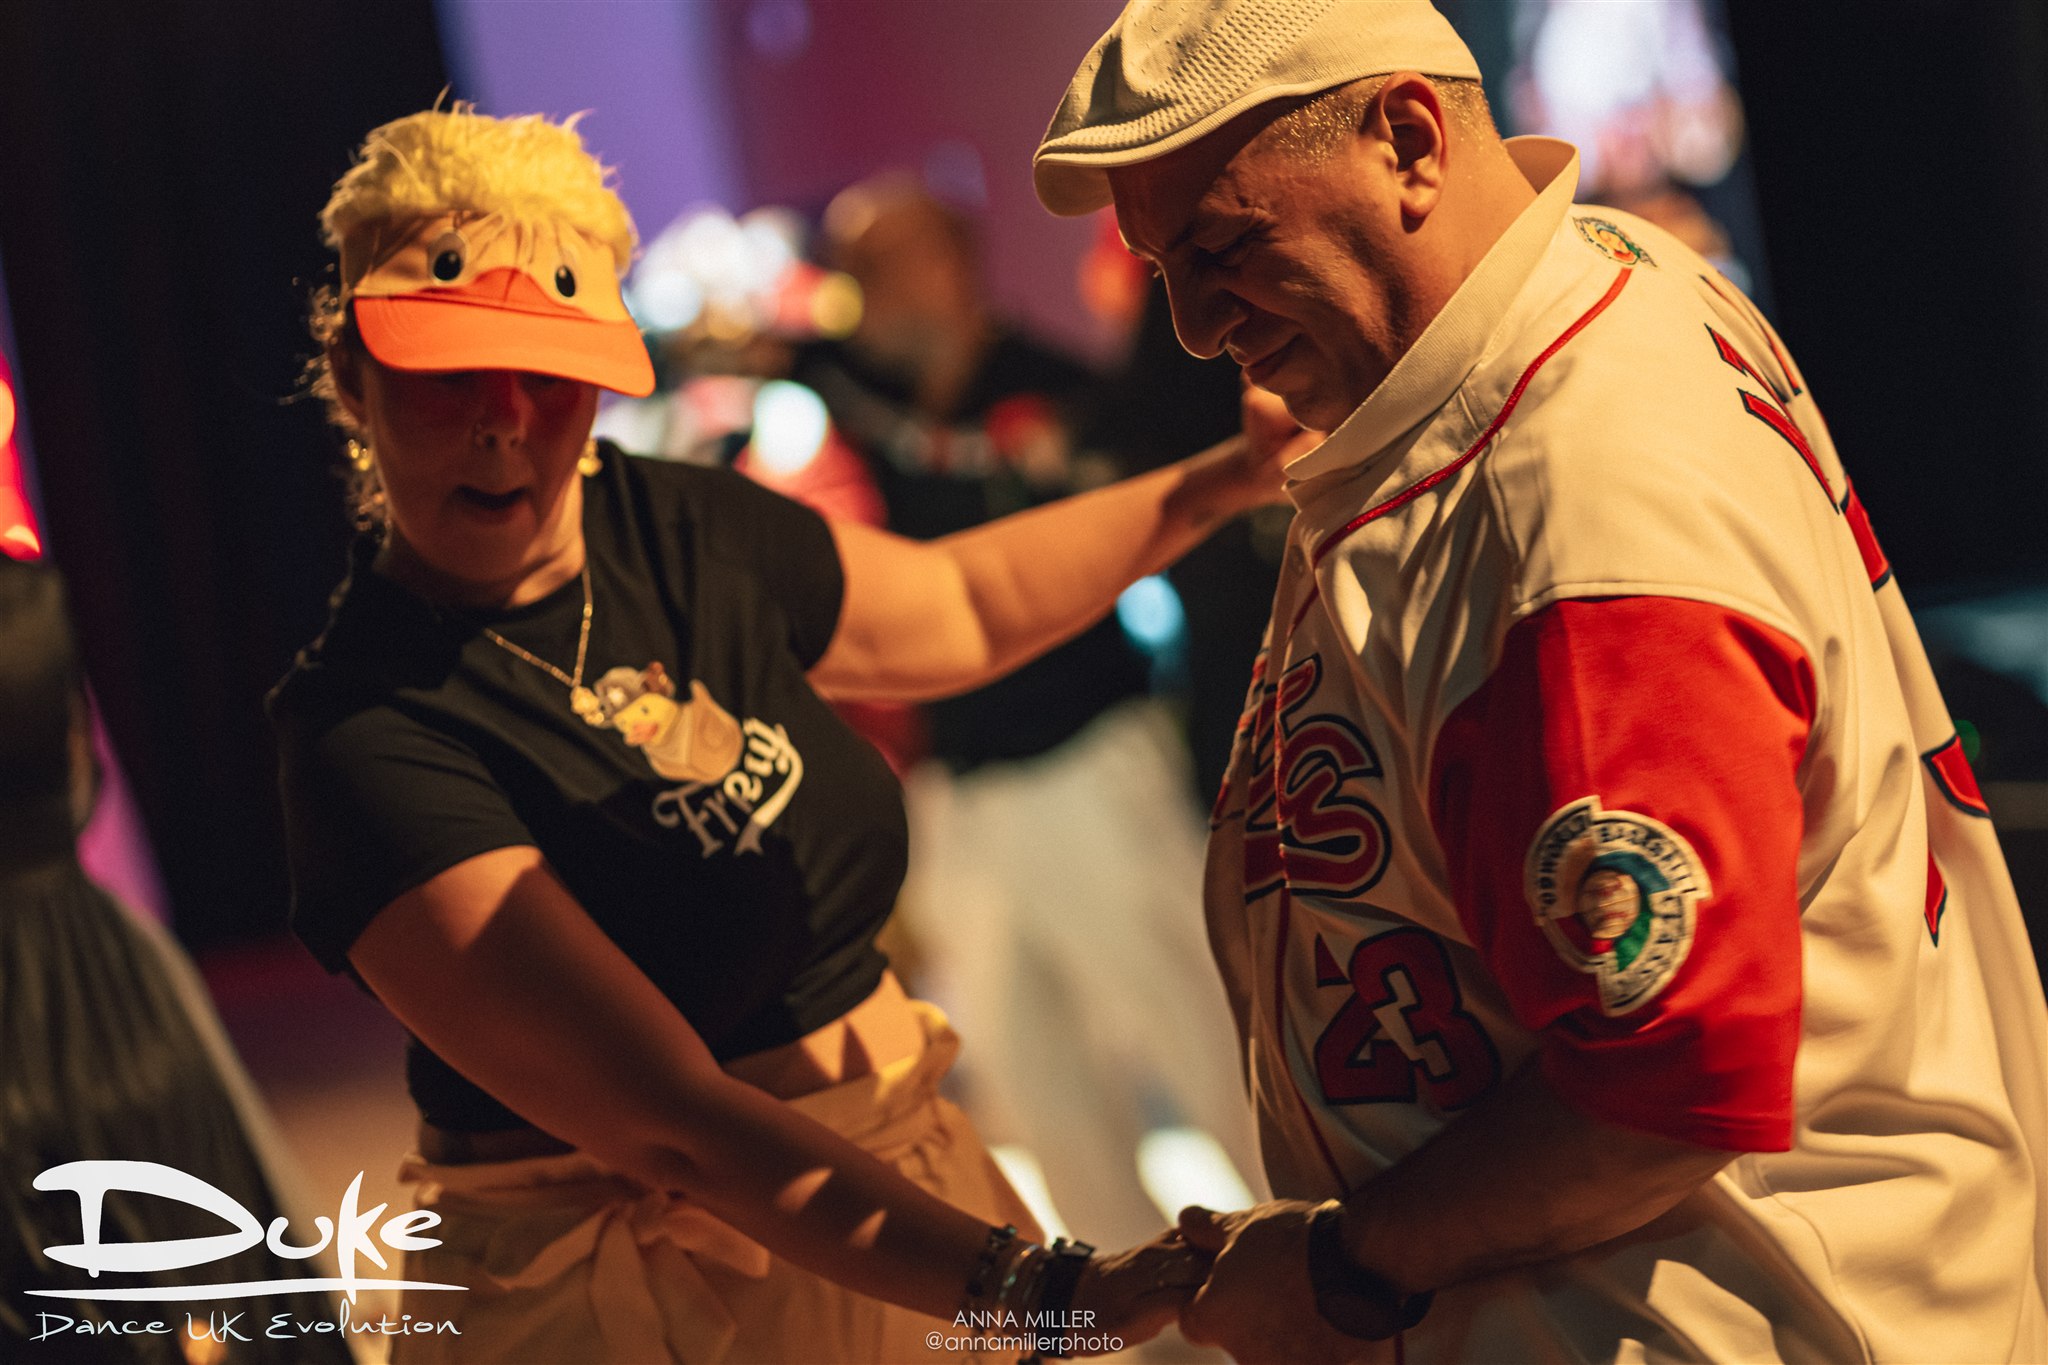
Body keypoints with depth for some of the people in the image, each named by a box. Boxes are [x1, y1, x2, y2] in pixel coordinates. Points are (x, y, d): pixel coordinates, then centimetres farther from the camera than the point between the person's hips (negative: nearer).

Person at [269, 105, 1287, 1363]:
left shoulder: (677, 534, -3)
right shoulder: (368, 732, -22)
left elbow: (965, 606, 18)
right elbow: (678, 1126, -29)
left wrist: (1224, 479, 14)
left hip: (891, 1214, 6)